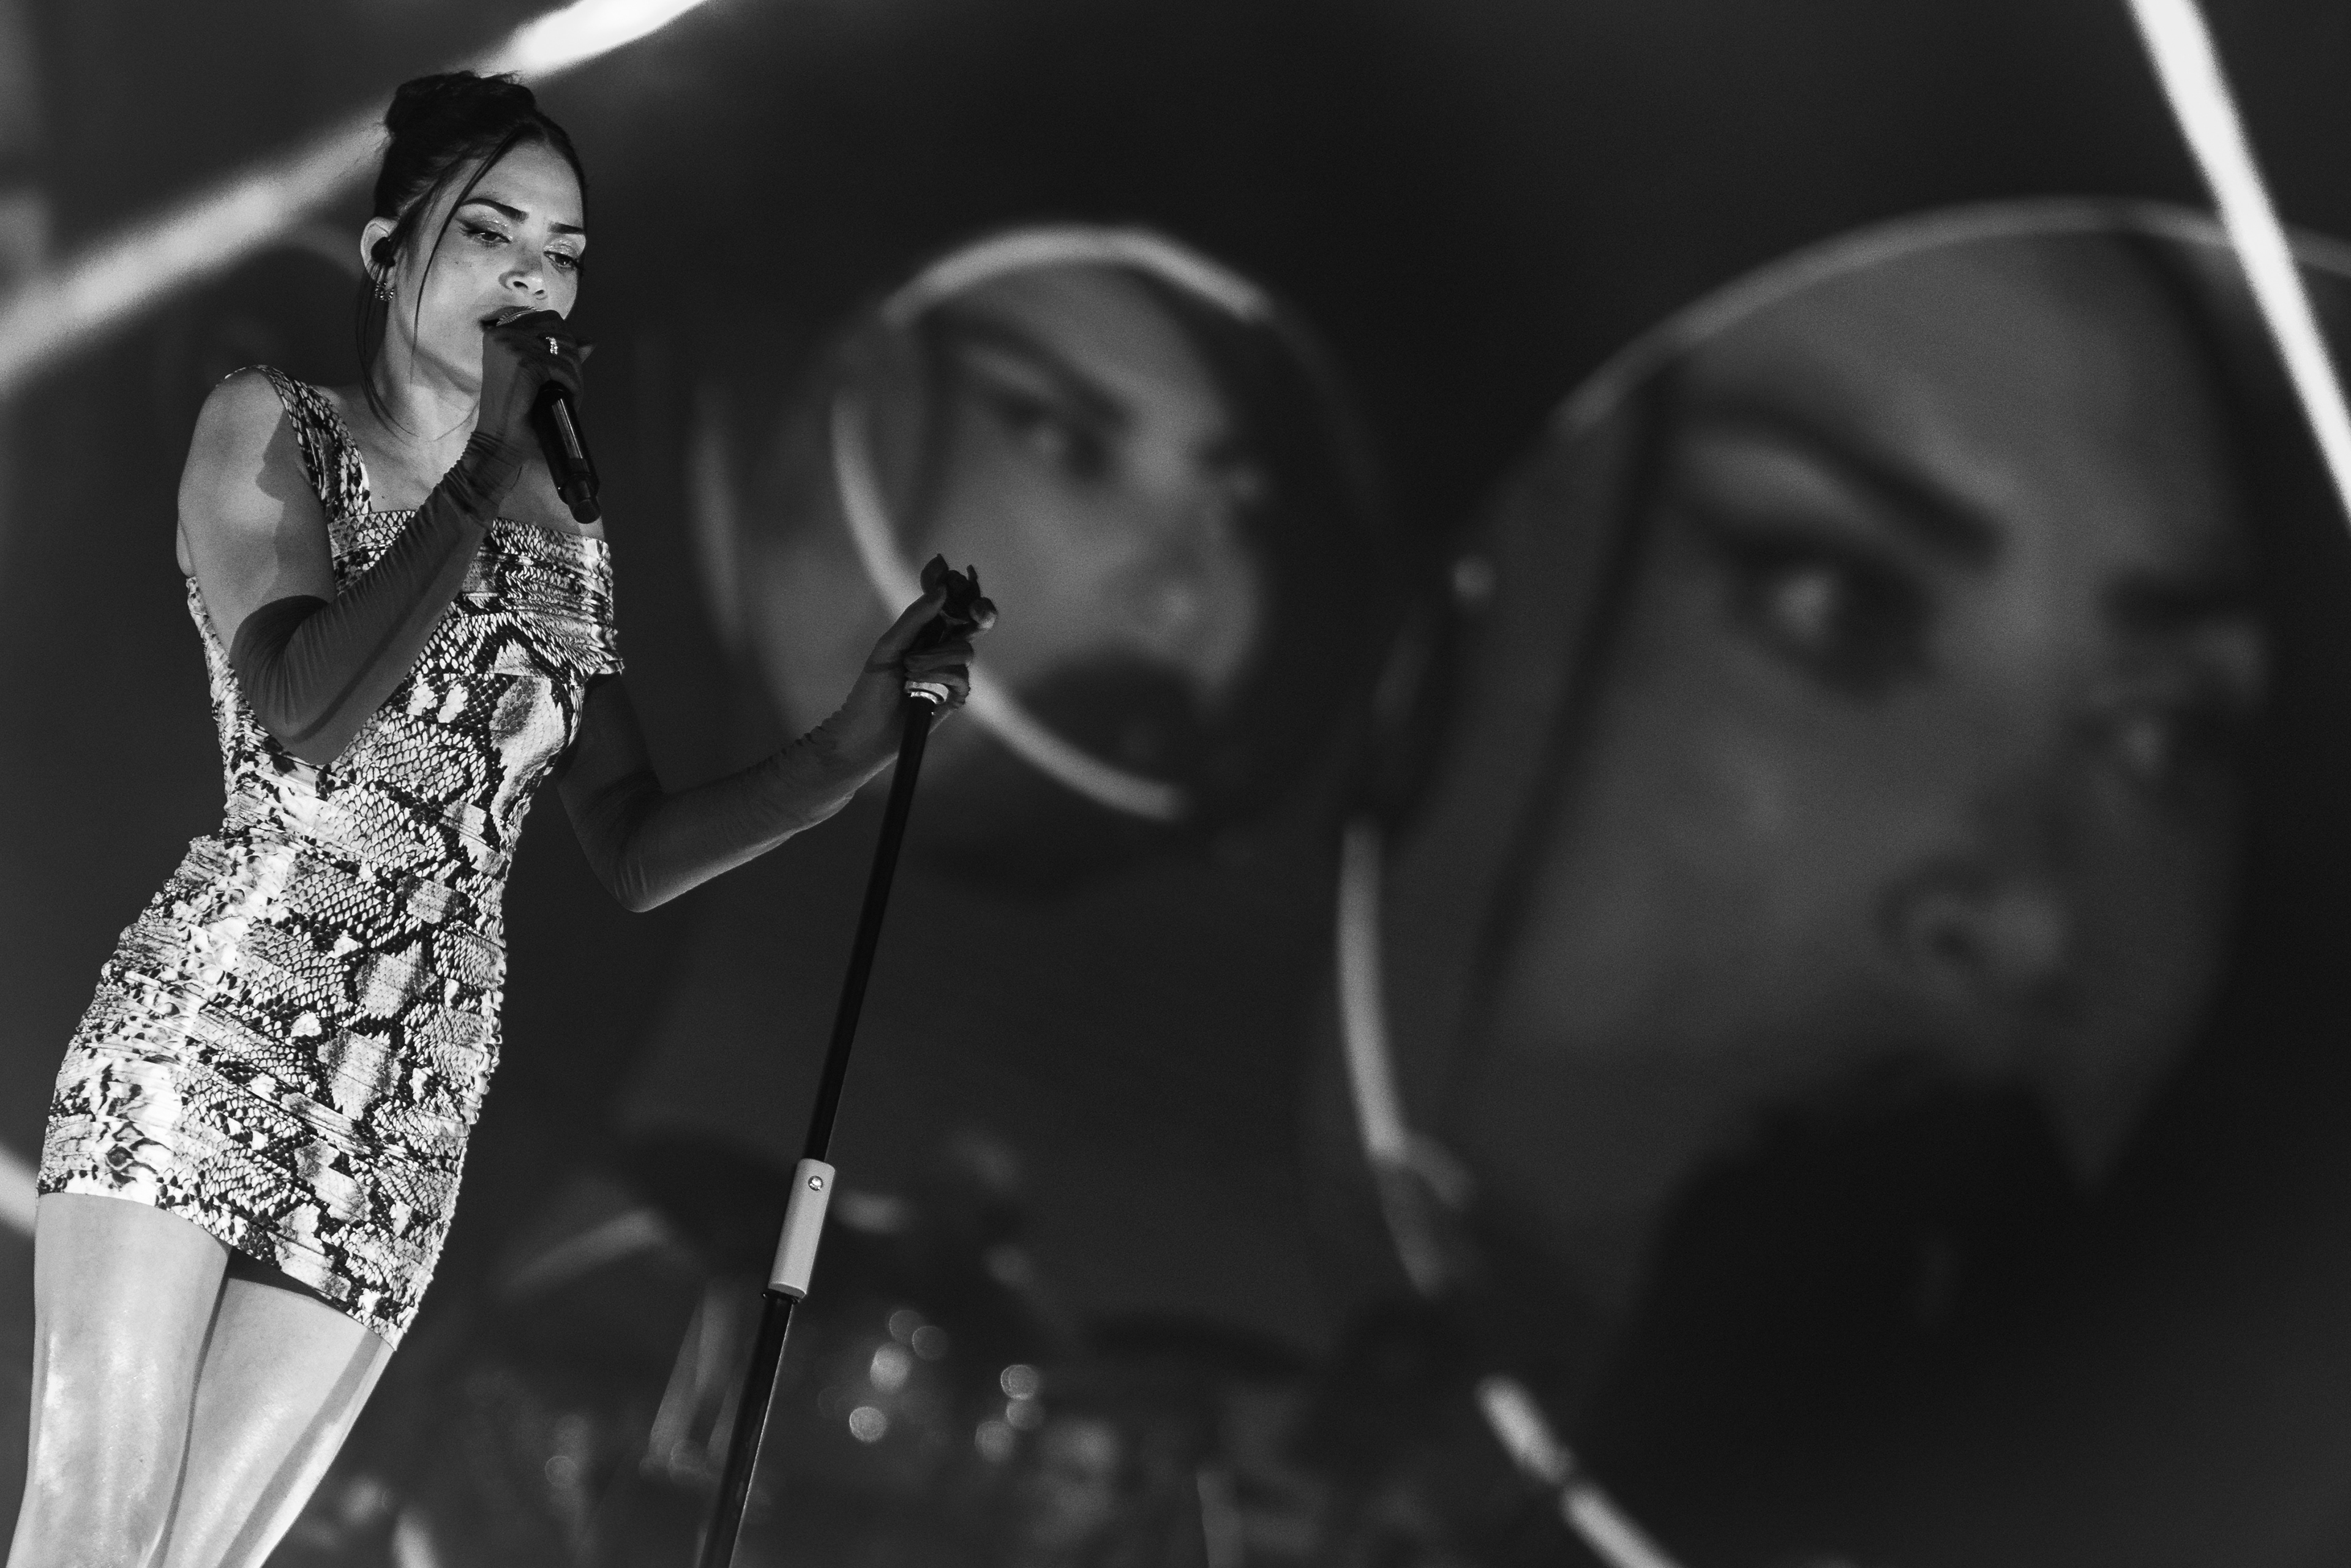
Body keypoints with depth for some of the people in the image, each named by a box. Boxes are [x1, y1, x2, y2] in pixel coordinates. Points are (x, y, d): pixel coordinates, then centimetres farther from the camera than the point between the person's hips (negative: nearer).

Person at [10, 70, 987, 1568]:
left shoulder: (566, 542, 15)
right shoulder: (270, 430, 3)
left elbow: (639, 854, 14)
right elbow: (305, 715, -14)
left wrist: (859, 739, 1)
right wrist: (482, 482, -9)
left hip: (409, 1116, 4)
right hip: (204, 1031, -4)